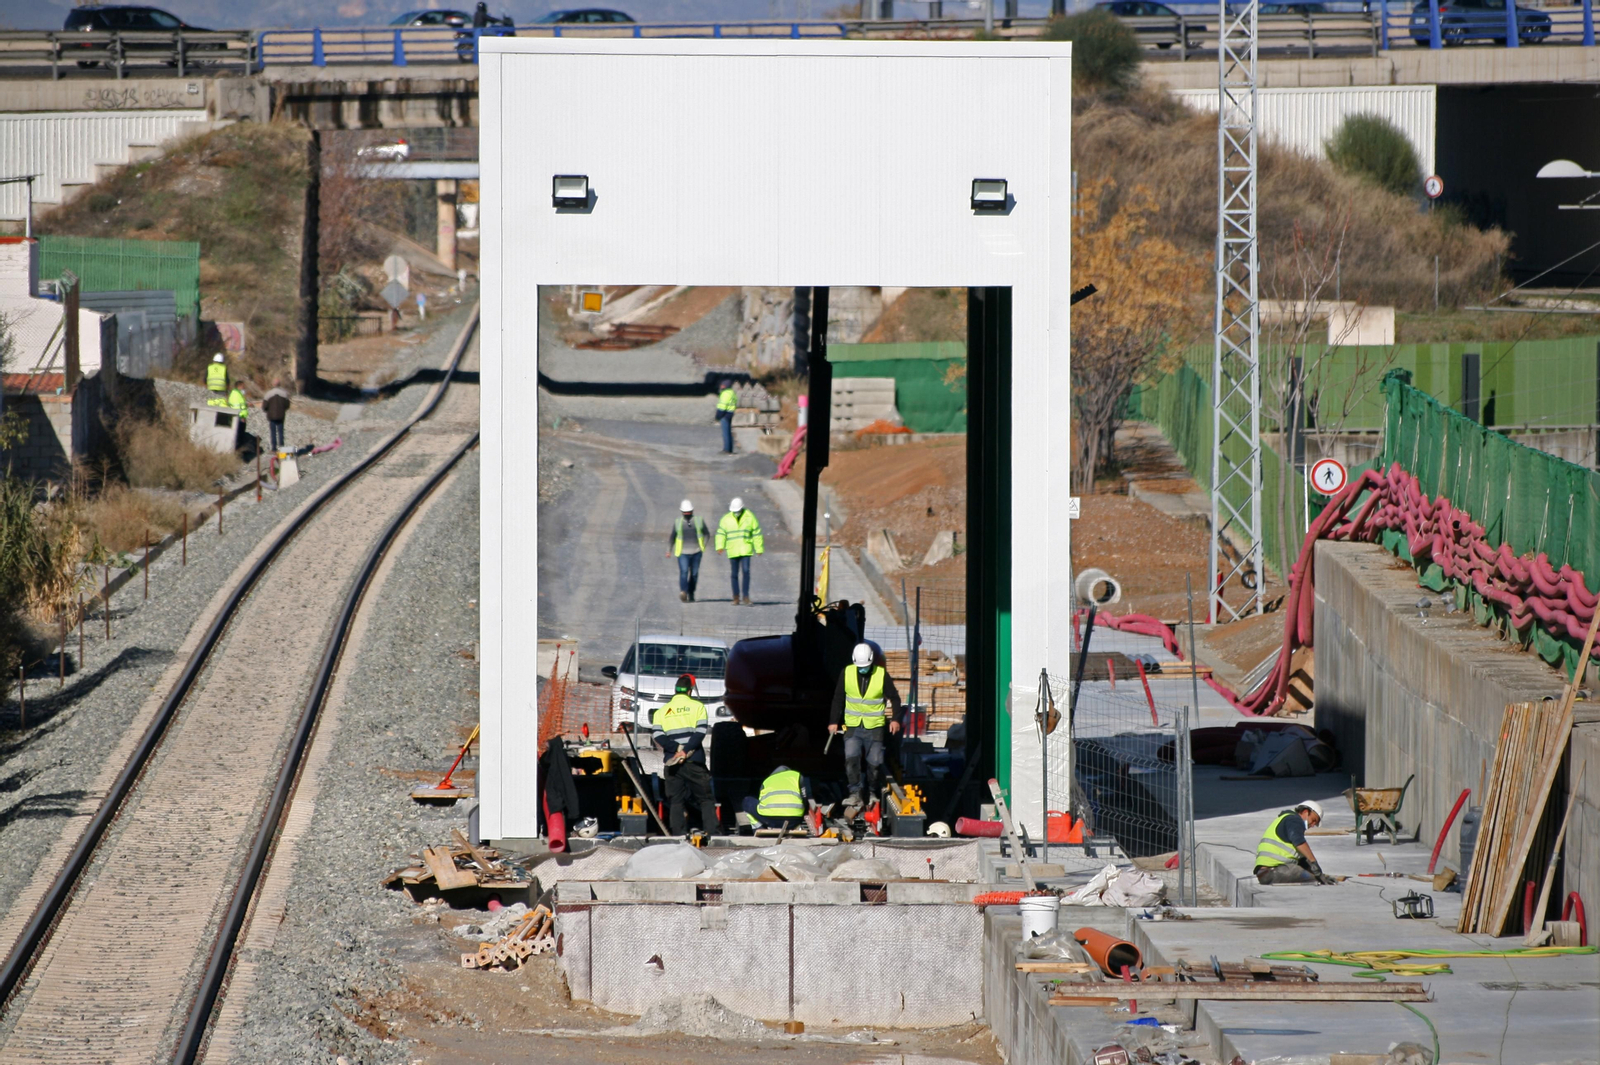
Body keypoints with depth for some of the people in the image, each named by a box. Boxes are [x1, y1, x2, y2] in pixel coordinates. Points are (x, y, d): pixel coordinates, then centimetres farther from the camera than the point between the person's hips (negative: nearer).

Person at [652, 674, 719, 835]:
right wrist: (685, 751, -14)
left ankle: (679, 835, -3)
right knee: (705, 799, 4)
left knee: (676, 802, 4)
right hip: (694, 762, -2)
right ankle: (712, 832, -5)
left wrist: (677, 748, -10)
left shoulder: (661, 711, 12)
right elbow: (700, 732, -8)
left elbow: (658, 737, -2)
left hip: (672, 763, 2)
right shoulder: (697, 706, 4)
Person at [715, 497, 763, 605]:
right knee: (735, 574, 6)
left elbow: (757, 534, 6)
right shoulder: (726, 519, 4)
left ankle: (745, 597, -8)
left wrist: (759, 548, 6)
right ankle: (736, 597, 15)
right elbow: (721, 534, 4)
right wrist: (720, 547, -11)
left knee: (746, 572, -13)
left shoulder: (750, 518, 1)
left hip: (746, 551, -2)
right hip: (732, 551, 2)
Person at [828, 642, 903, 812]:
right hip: (852, 726, 0)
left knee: (875, 762, 3)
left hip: (874, 727, 0)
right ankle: (855, 794, -12)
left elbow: (894, 698, 3)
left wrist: (895, 719, -7)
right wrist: (834, 721, 4)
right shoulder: (846, 673, -2)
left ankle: (872, 792, 22)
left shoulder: (882, 675, -6)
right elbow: (838, 699, 7)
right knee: (851, 758, -16)